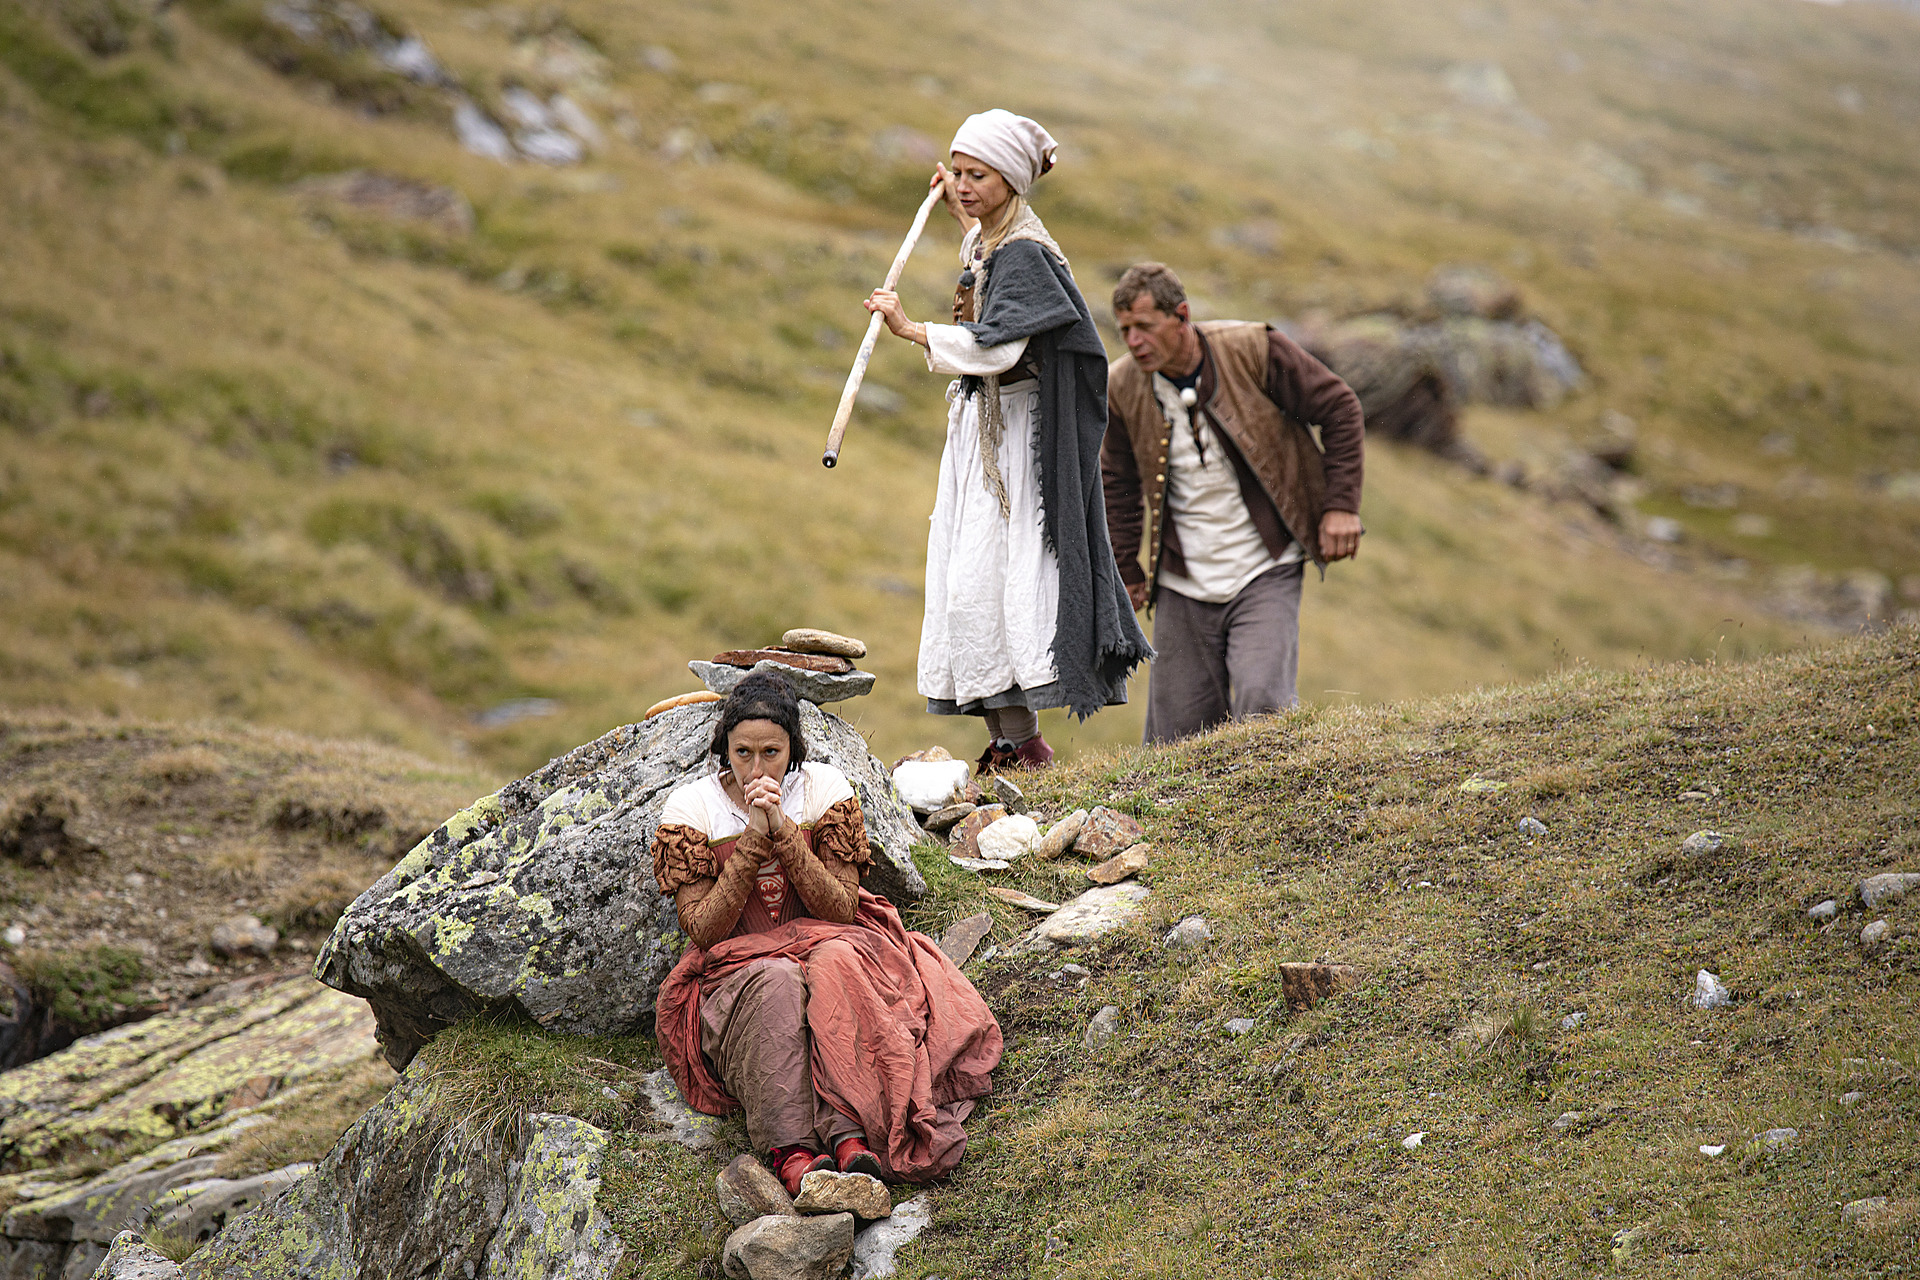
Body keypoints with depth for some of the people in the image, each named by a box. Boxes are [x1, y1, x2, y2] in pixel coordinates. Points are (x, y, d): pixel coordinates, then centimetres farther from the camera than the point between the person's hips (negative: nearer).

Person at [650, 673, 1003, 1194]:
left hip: (825, 942, 1)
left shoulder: (824, 789, -1)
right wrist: (753, 840, -19)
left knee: (836, 962, -35)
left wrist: (784, 831, -19)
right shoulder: (689, 810, -5)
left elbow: (842, 909, -7)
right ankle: (790, 1151, -48)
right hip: (733, 970, -1)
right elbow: (703, 931, -11)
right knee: (775, 983, -37)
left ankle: (848, 1133, -48)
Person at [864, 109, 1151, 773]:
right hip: (978, 427, 10)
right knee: (967, 581, 8)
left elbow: (998, 346, -28)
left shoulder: (1022, 252, -16)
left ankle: (1024, 745, -10)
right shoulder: (990, 240, 13)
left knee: (986, 580, -13)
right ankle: (1005, 744, 11)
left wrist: (910, 329, -22)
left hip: (1011, 434, -10)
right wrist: (959, 213, 38)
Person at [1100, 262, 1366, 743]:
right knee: (1175, 733, 3)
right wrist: (1125, 568, 16)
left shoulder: (1254, 351, -11)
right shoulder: (1121, 388, -2)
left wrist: (1340, 505, -5)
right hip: (1182, 586, 3)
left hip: (1264, 573, -3)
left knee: (1261, 703, -20)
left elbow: (1339, 409, -1)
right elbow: (1118, 483, 15)